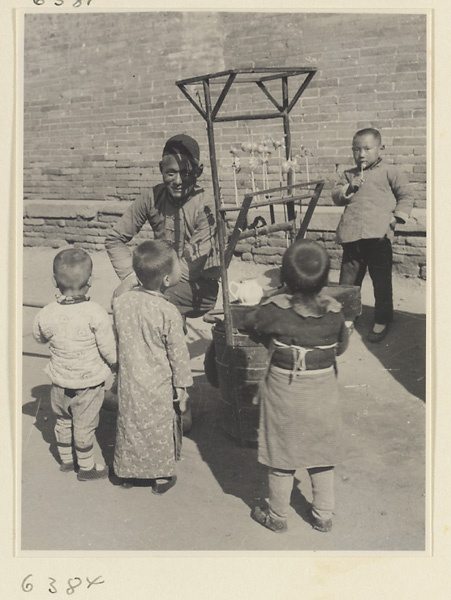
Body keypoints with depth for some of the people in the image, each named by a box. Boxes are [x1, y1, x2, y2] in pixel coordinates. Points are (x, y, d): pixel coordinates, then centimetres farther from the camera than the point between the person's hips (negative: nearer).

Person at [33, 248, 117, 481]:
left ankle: (65, 460, 44)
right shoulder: (95, 313, -25)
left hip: (60, 382, 3)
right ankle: (87, 468, 31)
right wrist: (115, 363, 3)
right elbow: (109, 351, -18)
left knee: (63, 422, 24)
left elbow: (39, 337, 8)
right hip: (89, 383, -3)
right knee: (84, 426, 14)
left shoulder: (46, 315, -15)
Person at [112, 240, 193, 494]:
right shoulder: (168, 313, -23)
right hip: (159, 387, -4)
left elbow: (117, 339, 5)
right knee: (161, 428, 14)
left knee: (130, 423, 20)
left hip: (130, 382, 4)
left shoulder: (121, 302, -8)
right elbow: (178, 353, -15)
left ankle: (128, 473, 36)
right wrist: (182, 387, -5)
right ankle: (161, 477, 29)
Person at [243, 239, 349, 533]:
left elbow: (250, 322, 2)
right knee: (322, 457, 18)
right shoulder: (334, 311, -10)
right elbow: (341, 346, 6)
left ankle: (278, 516, 30)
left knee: (282, 459, 13)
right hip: (323, 393, 2)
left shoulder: (274, 309, -18)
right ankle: (323, 516, 31)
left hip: (284, 393, -2)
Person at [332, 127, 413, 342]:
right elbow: (336, 196, 12)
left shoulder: (389, 172, 5)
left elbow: (406, 196, 6)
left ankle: (382, 319, 19)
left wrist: (397, 217, -5)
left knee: (381, 281, 5)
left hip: (378, 235, -3)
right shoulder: (348, 175, 18)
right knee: (347, 280, 9)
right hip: (351, 236, 4)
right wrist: (348, 189, -6)